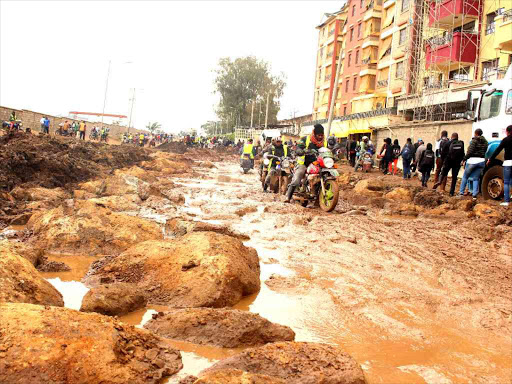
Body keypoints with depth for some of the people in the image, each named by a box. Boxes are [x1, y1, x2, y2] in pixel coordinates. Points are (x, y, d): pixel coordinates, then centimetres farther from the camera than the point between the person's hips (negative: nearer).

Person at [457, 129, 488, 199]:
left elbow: (470, 152, -13)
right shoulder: (485, 142, 11)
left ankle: (461, 193, 8)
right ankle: (475, 195, 1)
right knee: (476, 179, 9)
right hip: (481, 161, 5)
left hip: (472, 160, -5)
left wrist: (464, 160, -9)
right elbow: (484, 152, 9)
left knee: (465, 177, 9)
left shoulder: (474, 140, -8)